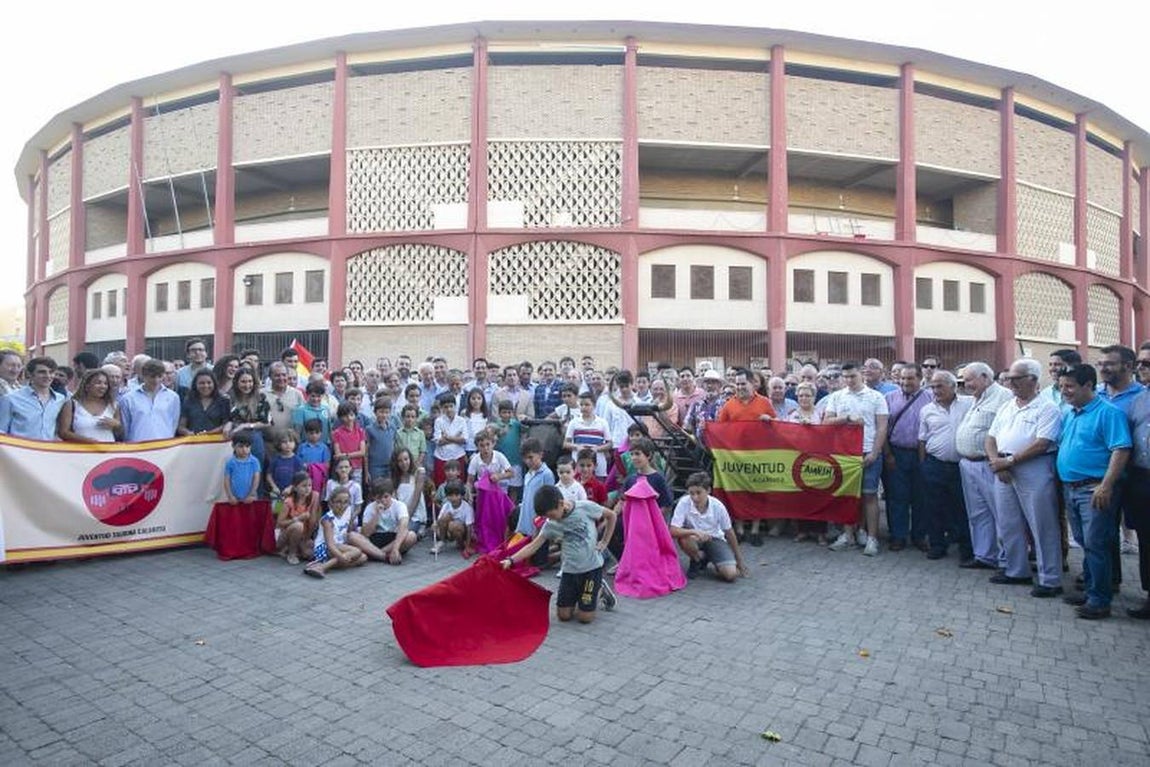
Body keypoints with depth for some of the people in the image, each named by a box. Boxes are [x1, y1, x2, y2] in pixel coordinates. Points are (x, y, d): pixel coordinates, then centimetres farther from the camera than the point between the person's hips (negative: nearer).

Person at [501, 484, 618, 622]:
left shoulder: (585, 507, -14)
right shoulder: (551, 525, -4)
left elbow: (611, 515, -1)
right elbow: (533, 545, -8)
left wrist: (604, 542, -3)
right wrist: (511, 560, -22)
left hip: (592, 567, -4)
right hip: (570, 569, 4)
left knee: (585, 617, -6)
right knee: (563, 615, 1)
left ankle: (600, 590, 20)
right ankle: (578, 595, 28)